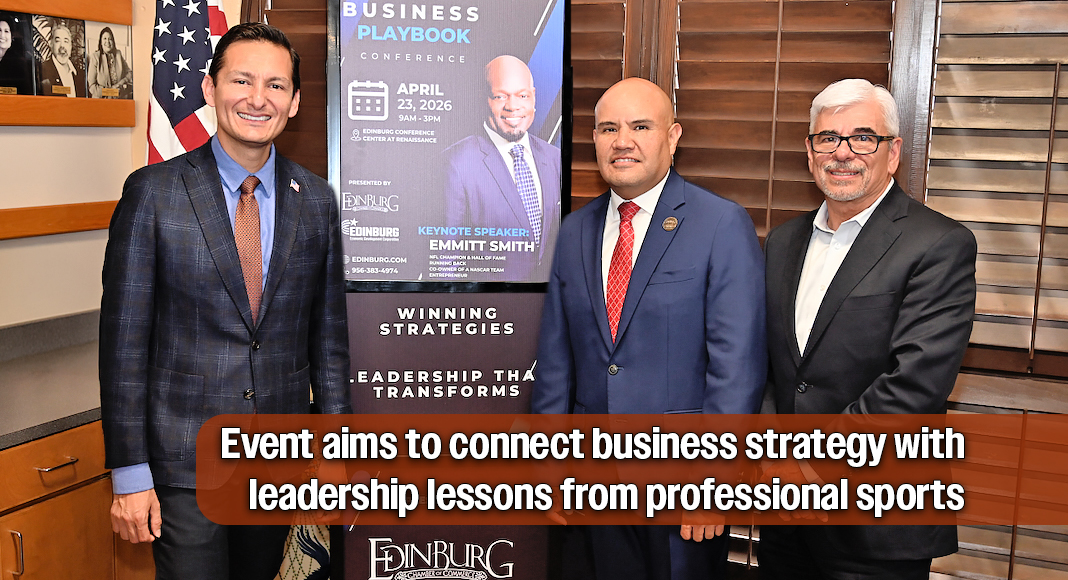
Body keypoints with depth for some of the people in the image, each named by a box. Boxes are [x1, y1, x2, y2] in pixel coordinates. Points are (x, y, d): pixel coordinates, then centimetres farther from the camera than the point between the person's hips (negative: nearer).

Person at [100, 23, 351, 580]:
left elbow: (328, 332, 7)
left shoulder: (316, 198, 3)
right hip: (184, 462, -3)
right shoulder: (152, 191, -7)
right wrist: (129, 473, -9)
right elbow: (124, 339, -7)